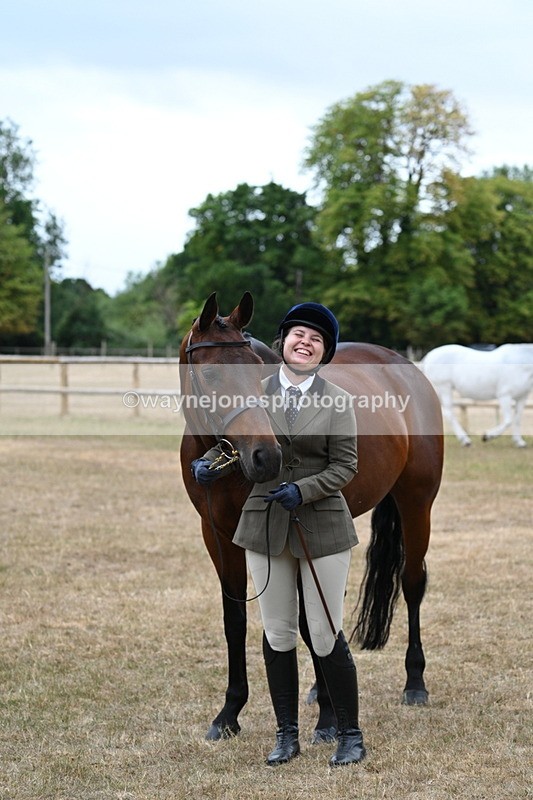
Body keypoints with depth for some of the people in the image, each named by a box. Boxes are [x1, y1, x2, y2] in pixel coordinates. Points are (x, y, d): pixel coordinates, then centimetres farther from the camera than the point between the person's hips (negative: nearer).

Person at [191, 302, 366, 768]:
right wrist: (208, 465, -16)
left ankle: (351, 735, 14)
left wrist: (302, 490, -19)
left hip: (322, 526, -2)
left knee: (327, 636, -1)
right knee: (277, 634, 8)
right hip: (264, 525, 3)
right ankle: (287, 734, 21)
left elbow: (346, 466, -4)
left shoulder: (337, 401, -1)